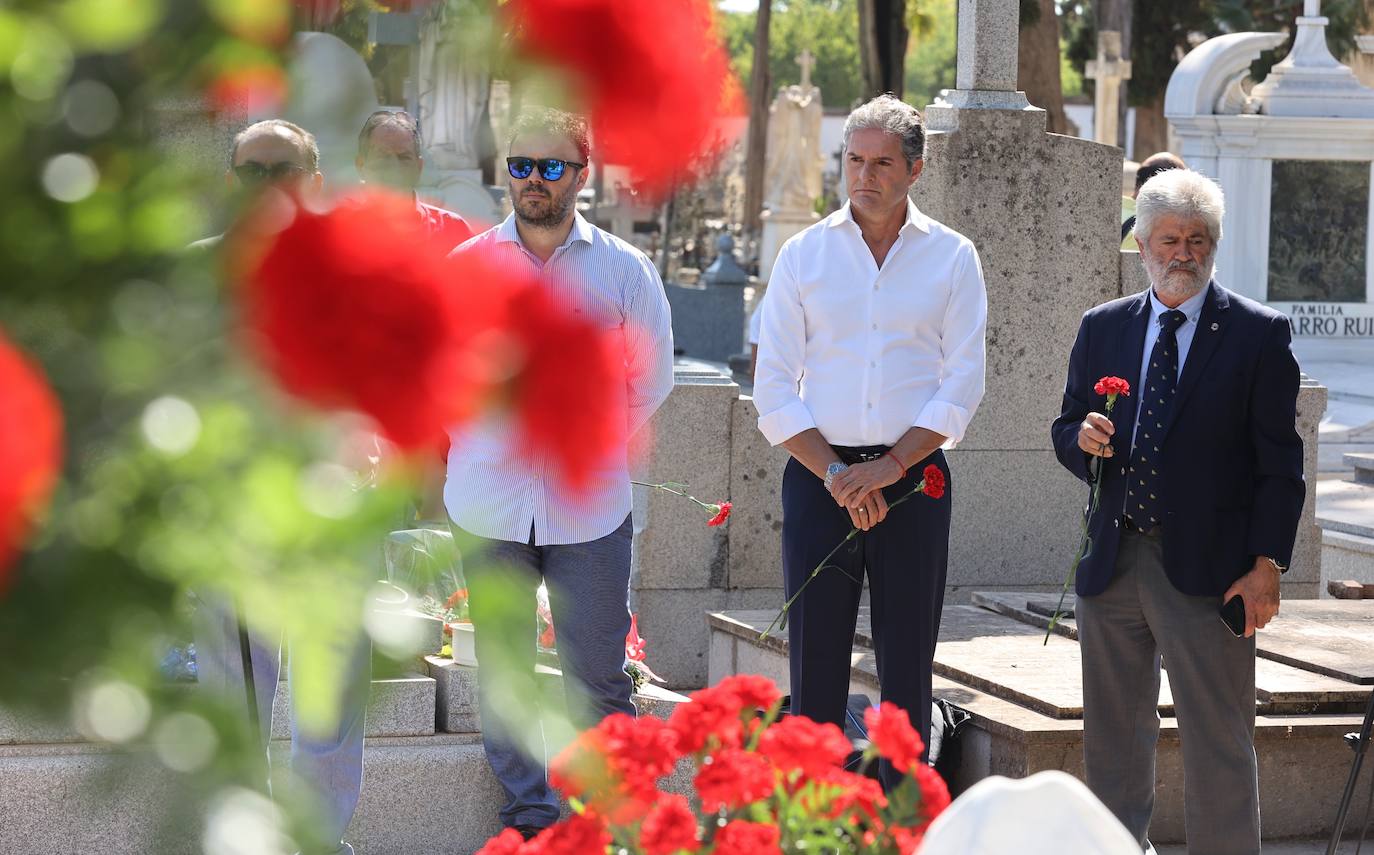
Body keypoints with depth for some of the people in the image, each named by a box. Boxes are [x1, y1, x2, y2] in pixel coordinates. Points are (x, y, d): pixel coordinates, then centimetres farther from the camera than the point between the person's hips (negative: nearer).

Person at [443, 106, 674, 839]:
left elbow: (650, 381, 13)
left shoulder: (623, 271, 1)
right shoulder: (465, 265, 3)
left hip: (589, 504, -1)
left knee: (597, 675, -1)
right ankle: (528, 818, 16)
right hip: (489, 502, 1)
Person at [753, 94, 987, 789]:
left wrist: (889, 466, -11)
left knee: (907, 666, 1)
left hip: (913, 477, 0)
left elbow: (961, 385, 1)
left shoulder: (951, 257, 5)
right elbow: (774, 387, 3)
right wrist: (834, 473, -9)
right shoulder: (804, 254, 6)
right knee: (815, 661, -1)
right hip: (819, 477, 0)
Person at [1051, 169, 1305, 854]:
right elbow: (1066, 432, 16)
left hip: (1208, 571, -4)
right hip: (1111, 566, 4)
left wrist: (1267, 566, -11)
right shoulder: (1103, 328, 11)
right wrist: (1083, 438, -9)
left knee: (1219, 746, -4)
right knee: (1113, 740, 12)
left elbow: (1280, 463, -3)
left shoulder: (1258, 335, -1)